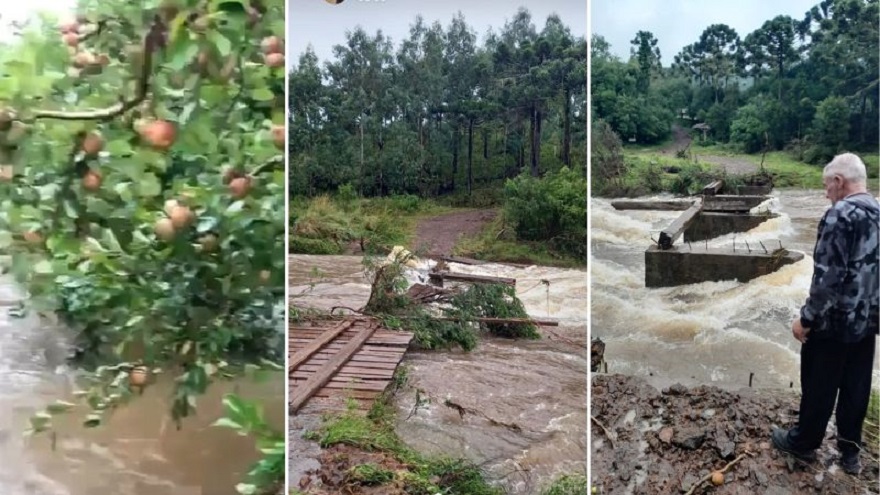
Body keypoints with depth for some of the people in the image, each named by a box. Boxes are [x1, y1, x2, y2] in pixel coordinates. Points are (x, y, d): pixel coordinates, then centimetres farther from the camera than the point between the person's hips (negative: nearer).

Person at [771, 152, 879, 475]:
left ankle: (803, 443, 25)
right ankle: (850, 450, 29)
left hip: (835, 320, -7)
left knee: (819, 386, 9)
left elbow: (828, 276, -23)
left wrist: (807, 319, -15)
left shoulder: (841, 214, -20)